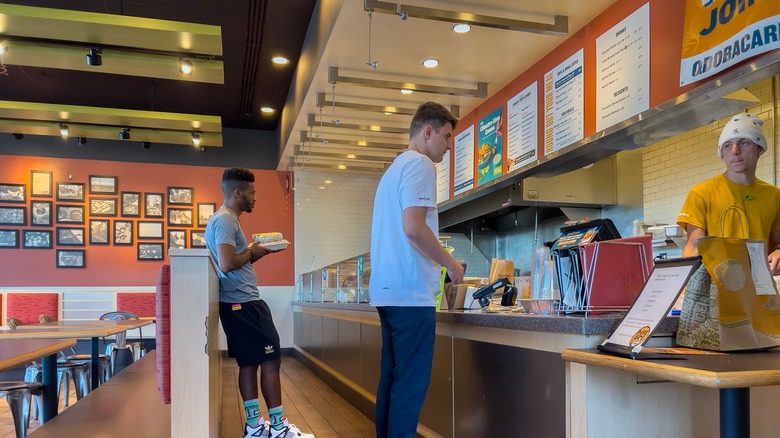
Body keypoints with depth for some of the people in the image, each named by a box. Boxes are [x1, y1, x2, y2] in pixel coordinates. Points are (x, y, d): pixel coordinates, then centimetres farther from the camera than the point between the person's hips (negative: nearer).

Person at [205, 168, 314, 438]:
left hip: (239, 302, 10)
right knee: (270, 360, -5)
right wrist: (252, 252, -10)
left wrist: (255, 252, 11)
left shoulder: (225, 219, 18)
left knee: (249, 362, 11)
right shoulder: (225, 220, -15)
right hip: (243, 303, -10)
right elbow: (227, 264, -25)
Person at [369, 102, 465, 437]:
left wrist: (437, 263, 22)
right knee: (411, 383, -6)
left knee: (392, 378, 13)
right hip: (410, 290, -10)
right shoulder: (419, 164, -8)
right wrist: (450, 263, -8)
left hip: (388, 289, 10)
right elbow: (413, 228, -20)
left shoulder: (394, 168, 22)